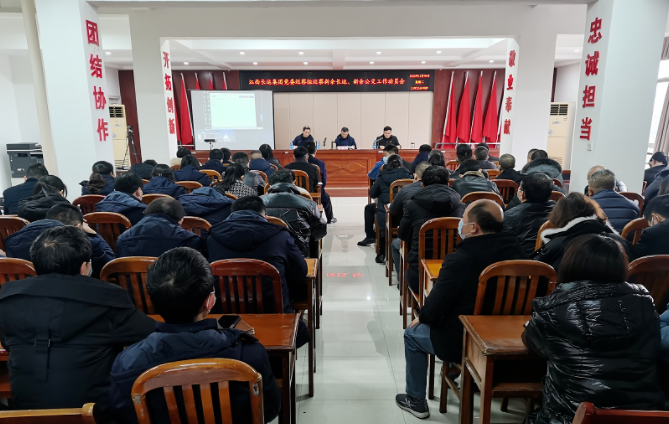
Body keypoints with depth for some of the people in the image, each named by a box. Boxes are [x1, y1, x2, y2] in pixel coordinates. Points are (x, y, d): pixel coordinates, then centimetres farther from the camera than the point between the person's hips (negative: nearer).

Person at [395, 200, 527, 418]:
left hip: (463, 343, -6)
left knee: (412, 334, 18)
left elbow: (435, 308, -19)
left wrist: (421, 317, 4)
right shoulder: (514, 249, -8)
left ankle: (415, 400, 30)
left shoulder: (459, 260, -29)